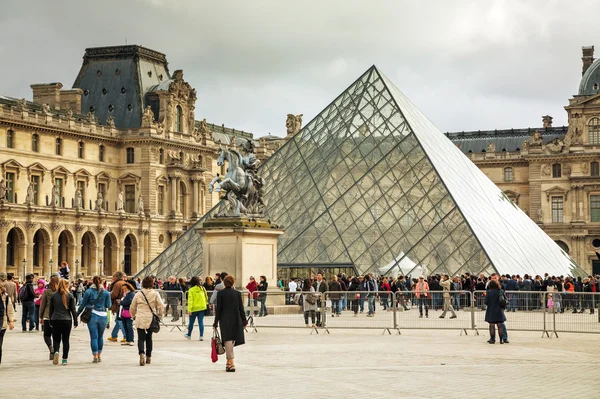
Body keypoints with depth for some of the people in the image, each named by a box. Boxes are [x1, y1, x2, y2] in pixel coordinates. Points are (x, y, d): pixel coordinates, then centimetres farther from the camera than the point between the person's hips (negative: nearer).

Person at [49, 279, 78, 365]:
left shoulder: (54, 295, 2)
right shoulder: (70, 296, -2)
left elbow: (51, 309, 7)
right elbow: (73, 310, -1)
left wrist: (51, 321, 15)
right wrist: (75, 321, 5)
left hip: (55, 320, 1)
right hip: (67, 320, -1)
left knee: (56, 339, 8)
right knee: (65, 340, 7)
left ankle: (56, 352, -21)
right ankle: (64, 359, 5)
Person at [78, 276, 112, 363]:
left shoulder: (89, 291, -2)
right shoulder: (106, 292, 2)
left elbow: (83, 304, 1)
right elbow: (108, 305, 4)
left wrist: (77, 314, 12)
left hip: (92, 316, -2)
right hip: (103, 316, 2)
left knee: (94, 337, 0)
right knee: (100, 336, 16)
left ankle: (95, 357, -5)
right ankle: (99, 356, 22)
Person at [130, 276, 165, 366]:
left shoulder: (138, 294, 3)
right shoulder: (155, 294, -1)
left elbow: (132, 308, 11)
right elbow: (161, 306, -6)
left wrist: (133, 316, 28)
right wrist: (159, 315, 10)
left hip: (140, 319, -1)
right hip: (151, 319, 1)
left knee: (141, 338, -2)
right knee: (149, 338, 17)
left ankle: (142, 353, -28)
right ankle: (148, 357, 22)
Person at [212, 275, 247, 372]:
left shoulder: (220, 293, -5)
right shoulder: (237, 293, 1)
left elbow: (218, 309, -5)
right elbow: (241, 308, 4)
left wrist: (216, 322, 1)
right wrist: (244, 321, 12)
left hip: (225, 320, -3)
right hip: (236, 320, 3)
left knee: (228, 341, -5)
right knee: (232, 341, 15)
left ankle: (231, 364, -13)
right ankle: (229, 362, 21)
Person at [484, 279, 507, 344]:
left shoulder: (489, 292, -12)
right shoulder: (501, 291, -4)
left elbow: (486, 302, -10)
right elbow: (505, 300, 2)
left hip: (491, 311, -2)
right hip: (499, 311, 2)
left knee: (492, 326, 4)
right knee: (499, 326, 9)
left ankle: (492, 339, 5)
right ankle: (501, 340, 9)